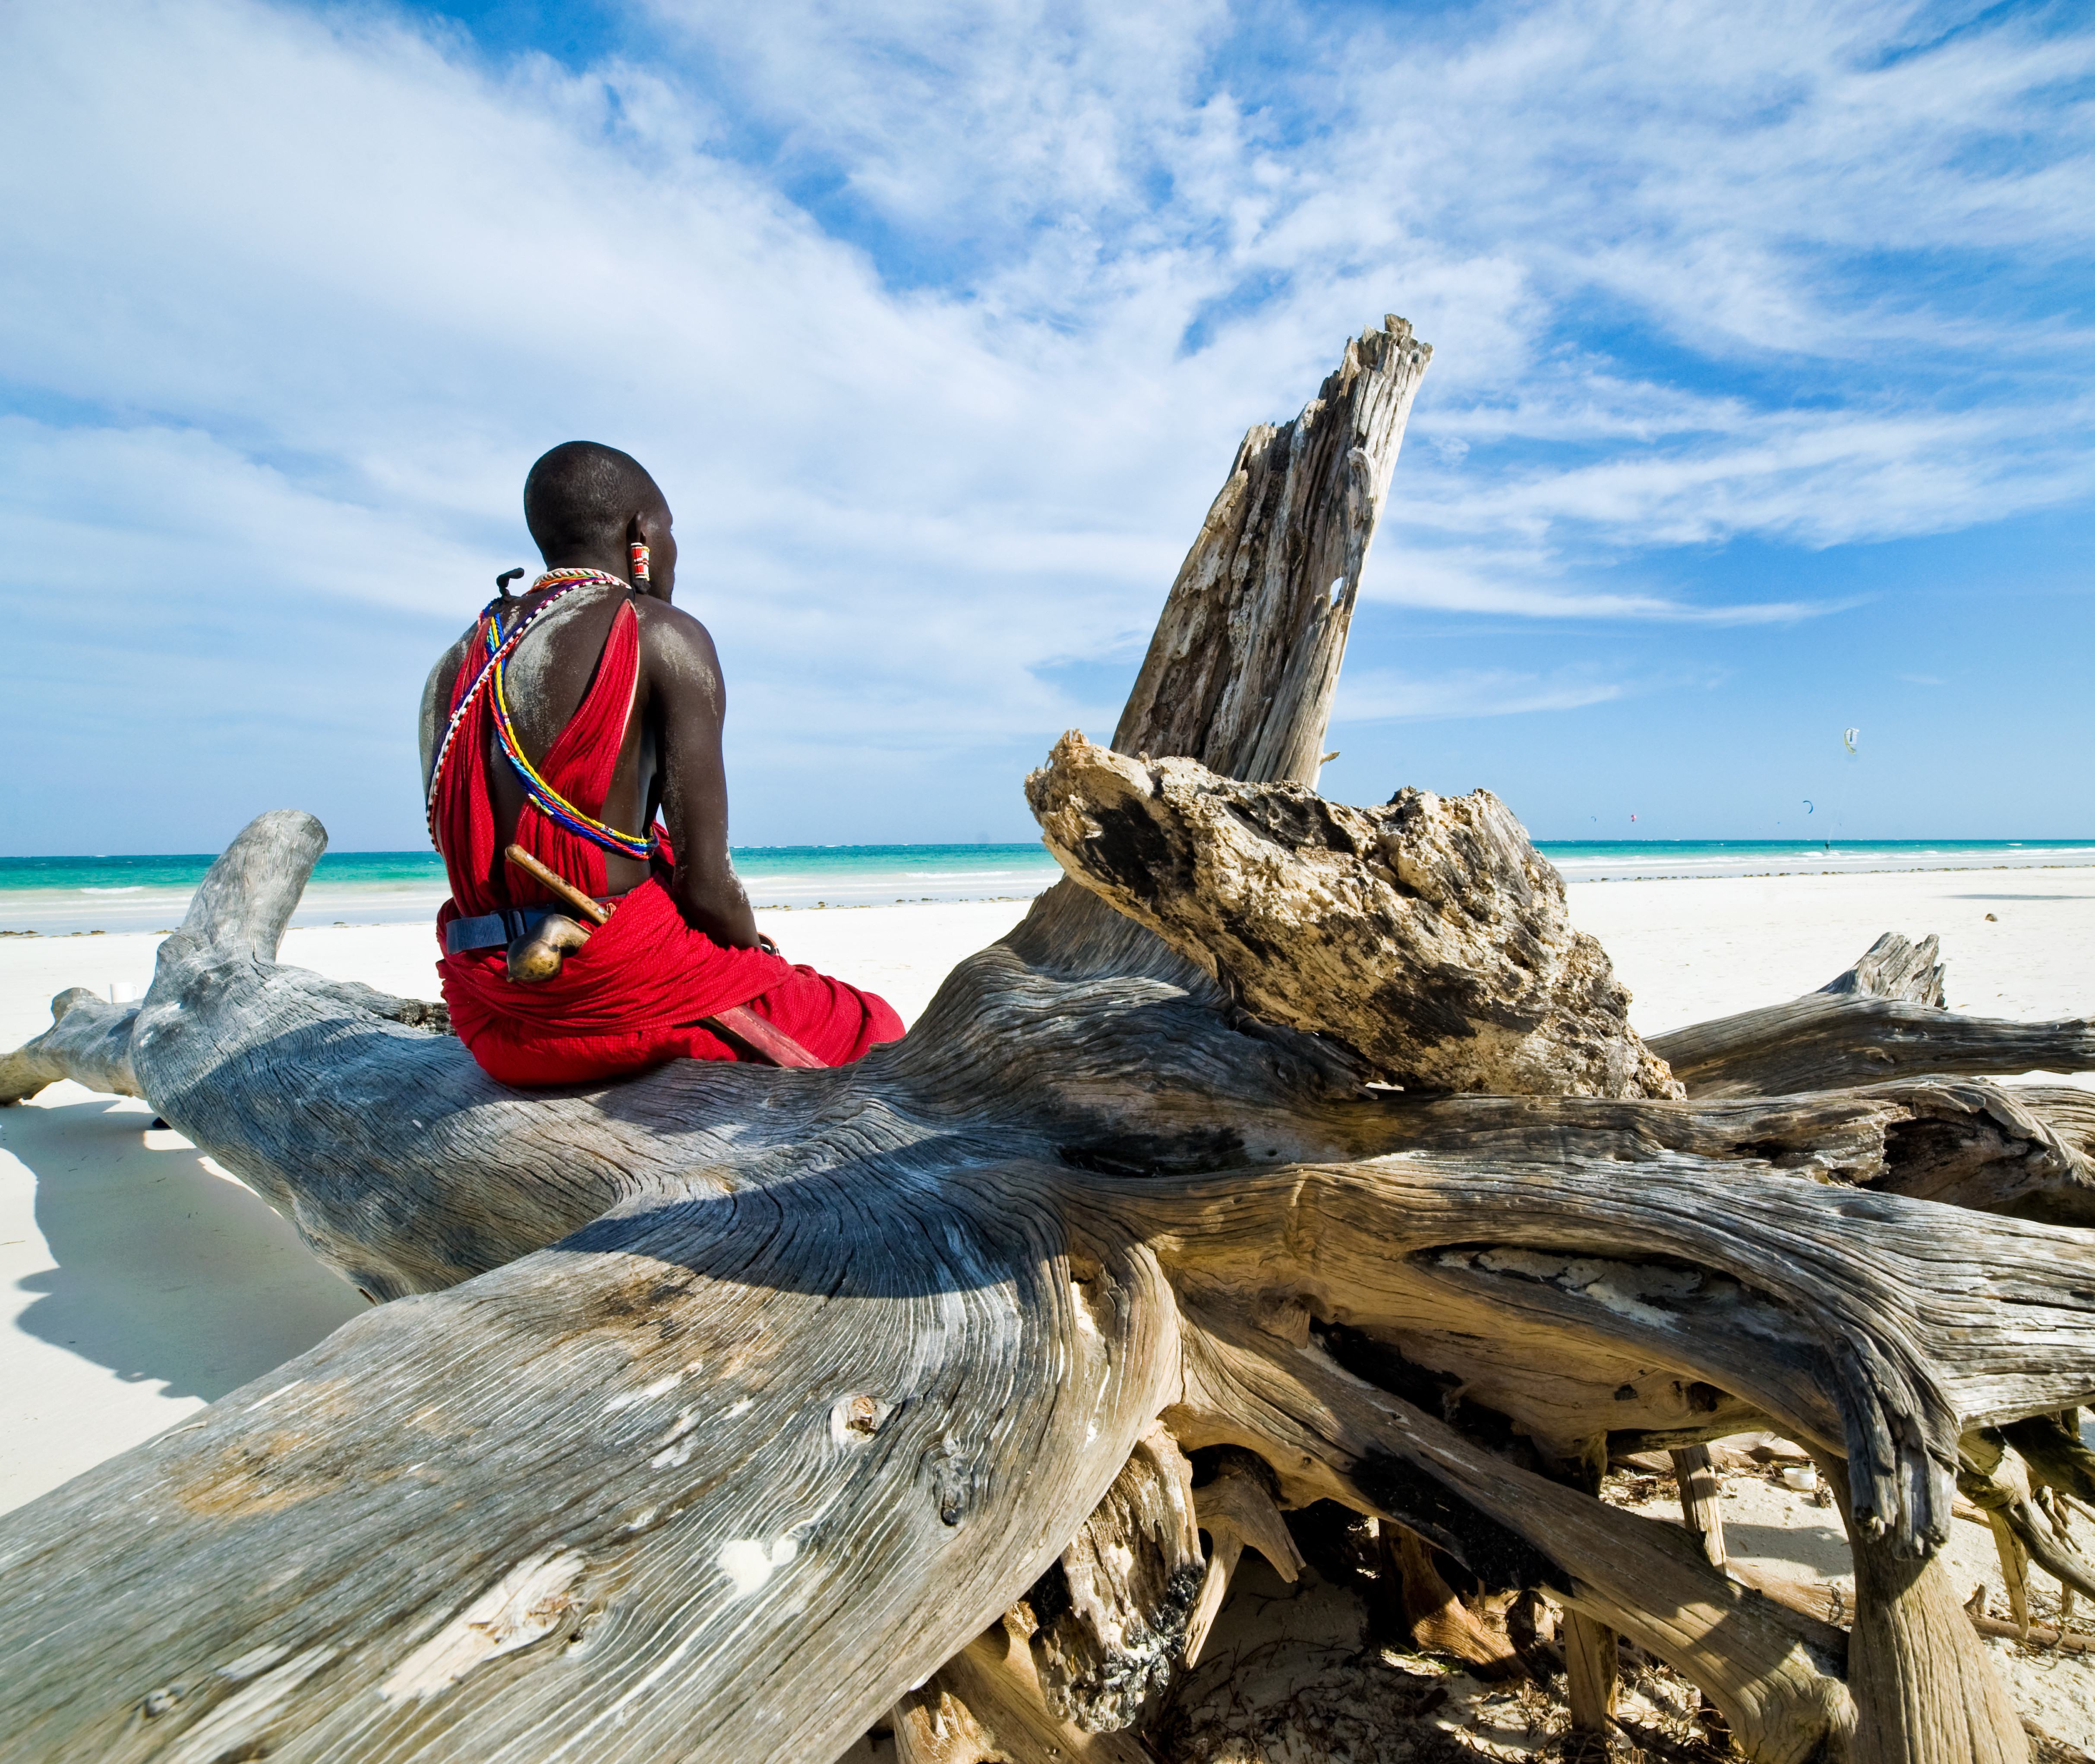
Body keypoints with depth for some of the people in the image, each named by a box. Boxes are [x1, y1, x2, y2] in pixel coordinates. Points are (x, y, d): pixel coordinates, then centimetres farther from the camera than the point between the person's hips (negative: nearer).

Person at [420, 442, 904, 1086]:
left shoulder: (454, 668, 11)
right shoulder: (666, 637, -9)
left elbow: (462, 850, 14)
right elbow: (705, 884, -16)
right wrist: (759, 954, 5)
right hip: (621, 992, -8)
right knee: (873, 1032, 10)